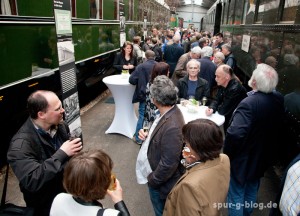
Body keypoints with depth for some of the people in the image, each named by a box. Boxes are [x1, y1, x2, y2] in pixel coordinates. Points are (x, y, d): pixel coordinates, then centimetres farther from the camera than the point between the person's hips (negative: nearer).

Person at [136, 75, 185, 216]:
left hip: (161, 182, -8)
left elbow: (169, 164, -29)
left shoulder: (172, 126, -35)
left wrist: (153, 180, -15)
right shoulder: (168, 112, -7)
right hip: (156, 174, 8)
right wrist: (148, 135, -6)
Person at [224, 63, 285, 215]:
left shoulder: (249, 103, -32)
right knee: (252, 190, 28)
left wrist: (227, 154, -22)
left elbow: (235, 134, -38)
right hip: (263, 157, 8)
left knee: (236, 194, 11)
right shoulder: (280, 99, -8)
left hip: (243, 159, -7)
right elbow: (278, 126, 5)